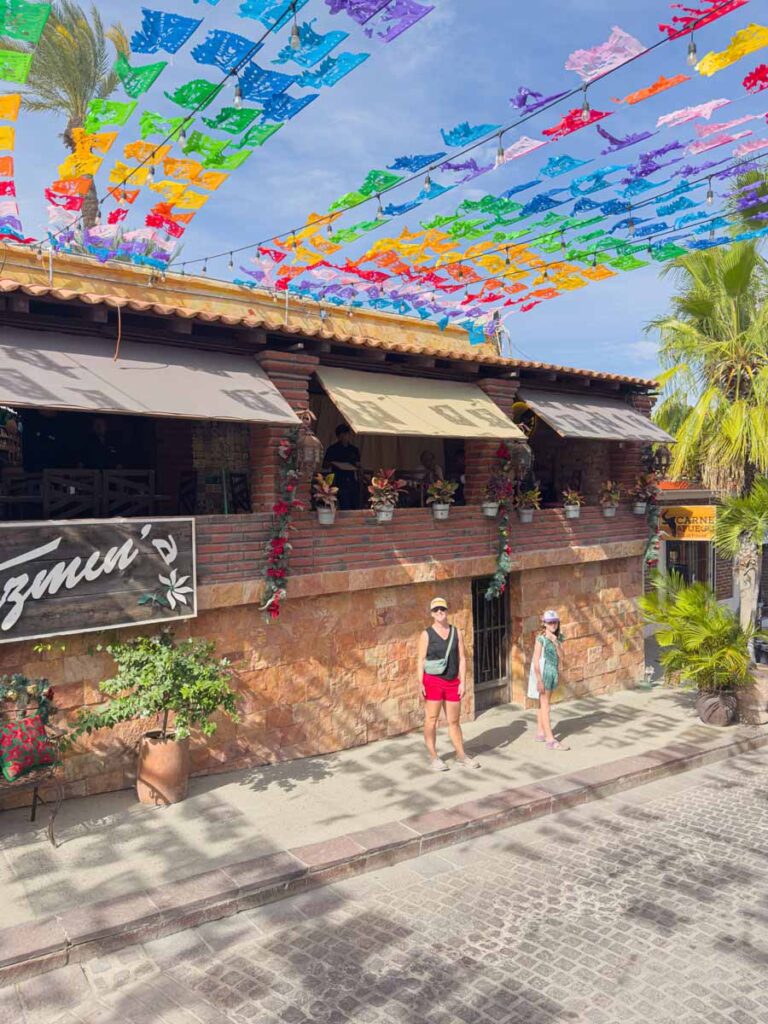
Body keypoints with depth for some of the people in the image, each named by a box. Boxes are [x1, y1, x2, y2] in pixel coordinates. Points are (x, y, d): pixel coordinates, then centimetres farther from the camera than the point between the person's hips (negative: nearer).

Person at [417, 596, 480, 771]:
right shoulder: (427, 634, -2)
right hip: (433, 681, -3)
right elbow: (421, 660, -5)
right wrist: (420, 684, -13)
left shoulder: (456, 632, 6)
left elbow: (462, 658, 6)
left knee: (454, 721, 11)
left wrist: (462, 682, -1)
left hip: (452, 682, 3)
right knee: (431, 719, 1)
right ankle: (433, 757, 10)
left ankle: (461, 755, 20)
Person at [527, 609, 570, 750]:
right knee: (545, 707, -5)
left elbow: (562, 658, -4)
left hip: (553, 674, 7)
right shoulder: (541, 639, -14)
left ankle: (541, 733, 26)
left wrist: (556, 643, -17)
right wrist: (539, 680, -19)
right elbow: (536, 661, -15)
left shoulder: (557, 638, 4)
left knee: (543, 705, 16)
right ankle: (551, 740, -7)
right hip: (543, 674, -7)